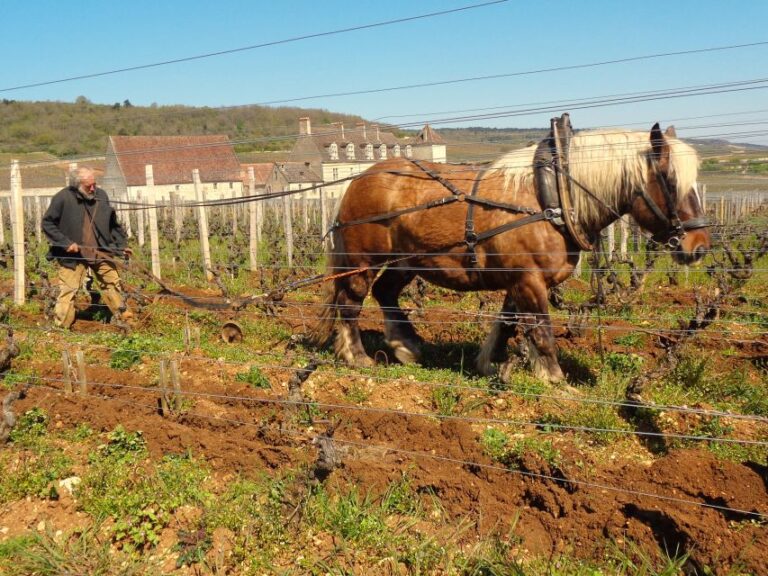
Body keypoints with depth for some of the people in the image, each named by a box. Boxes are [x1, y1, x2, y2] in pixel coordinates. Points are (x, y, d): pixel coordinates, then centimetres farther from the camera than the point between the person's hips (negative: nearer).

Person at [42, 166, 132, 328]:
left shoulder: (101, 195, -1)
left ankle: (122, 315, 29)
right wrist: (65, 242, -15)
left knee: (112, 282, 13)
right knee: (68, 289, -2)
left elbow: (112, 224, 10)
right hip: (73, 254, -4)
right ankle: (61, 326, 7)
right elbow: (47, 223, -6)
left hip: (101, 250, 4)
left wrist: (121, 245, 5)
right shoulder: (62, 198, -13)